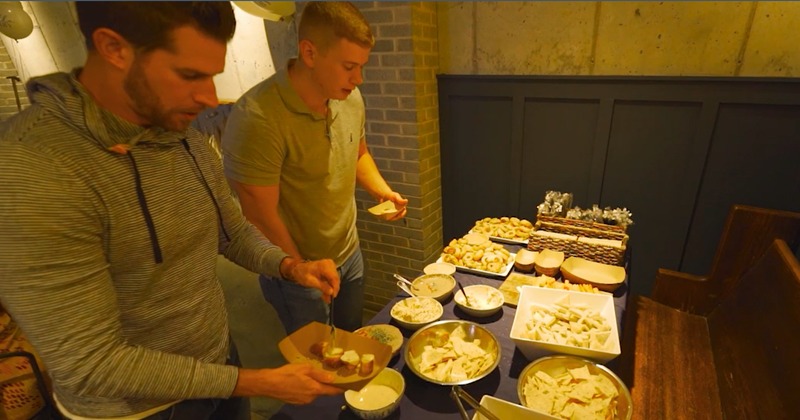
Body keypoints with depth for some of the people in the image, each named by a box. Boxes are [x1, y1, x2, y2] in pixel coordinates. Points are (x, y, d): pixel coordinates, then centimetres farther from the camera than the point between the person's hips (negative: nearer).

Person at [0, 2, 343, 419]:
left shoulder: (190, 143, -5)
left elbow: (235, 231, 6)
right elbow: (90, 364, -27)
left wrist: (291, 266, -13)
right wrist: (255, 383, -24)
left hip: (218, 358, 6)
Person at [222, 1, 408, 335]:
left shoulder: (350, 97, -6)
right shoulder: (257, 117, -28)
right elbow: (261, 218, -22)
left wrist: (382, 191, -6)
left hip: (350, 254, 6)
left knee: (355, 341, 26)